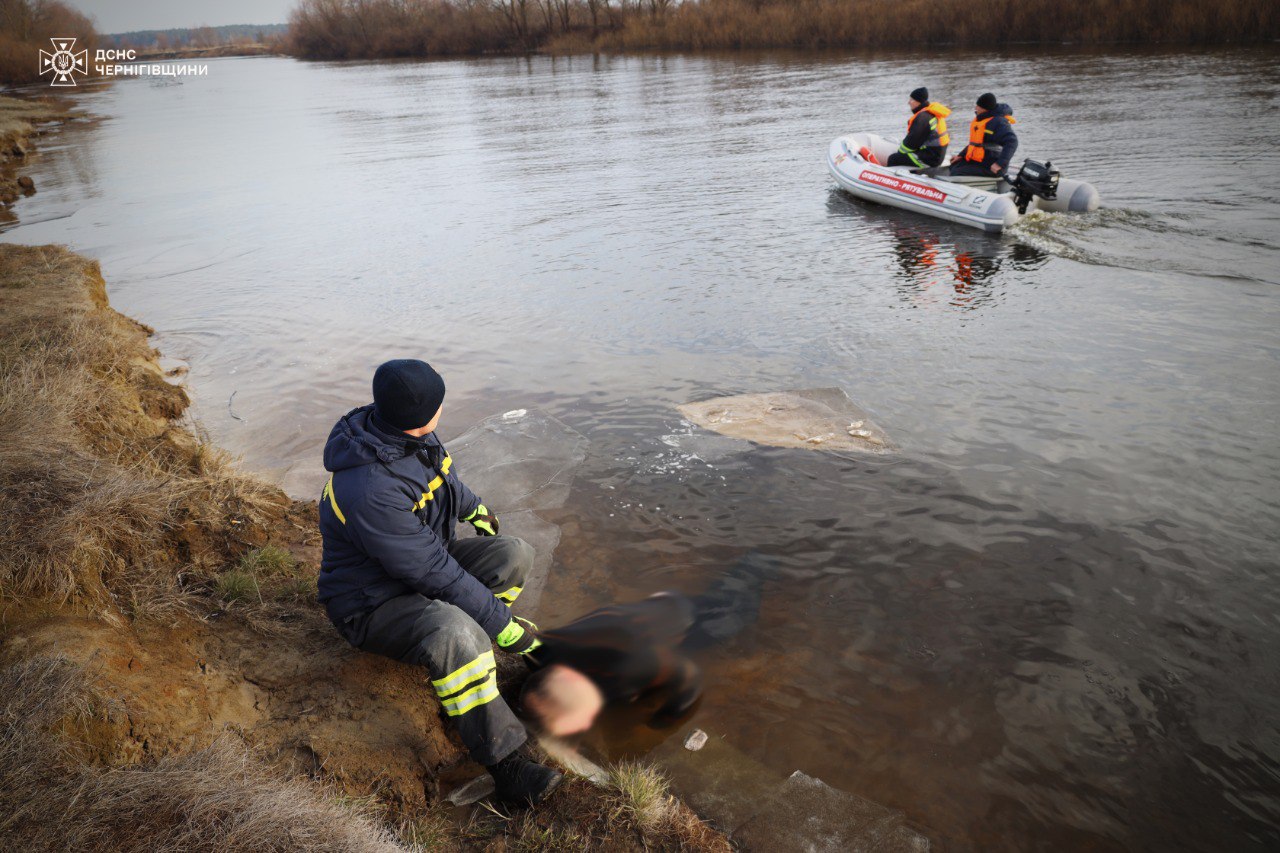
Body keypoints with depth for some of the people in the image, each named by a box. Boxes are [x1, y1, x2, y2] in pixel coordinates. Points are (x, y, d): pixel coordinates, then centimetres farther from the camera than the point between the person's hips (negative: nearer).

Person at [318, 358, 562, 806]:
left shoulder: (402, 432, -9)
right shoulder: (371, 489, -37)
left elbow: (439, 470, 16)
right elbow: (434, 573, -31)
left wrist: (473, 507, 32)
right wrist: (503, 624, -24)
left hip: (424, 556, 9)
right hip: (373, 604, -9)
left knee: (514, 555, -2)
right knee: (457, 633, -36)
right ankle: (507, 767, -25)